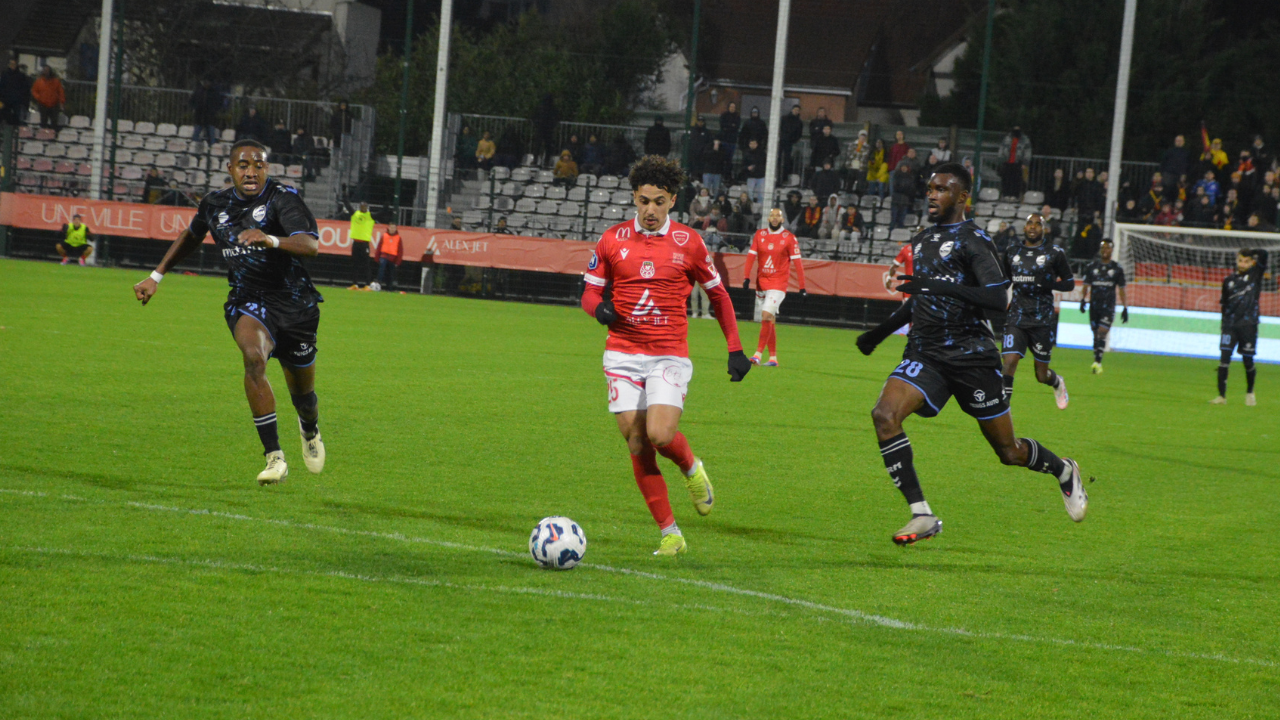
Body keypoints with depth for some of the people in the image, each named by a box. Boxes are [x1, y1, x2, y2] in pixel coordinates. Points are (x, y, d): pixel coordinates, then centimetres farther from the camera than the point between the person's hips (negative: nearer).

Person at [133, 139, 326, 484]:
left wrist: (271, 240, -47)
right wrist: (156, 276, 23)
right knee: (254, 356, -32)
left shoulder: (282, 198, -14)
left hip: (294, 304, -1)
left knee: (302, 391, 12)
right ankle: (275, 458, -33)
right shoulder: (215, 204, 2)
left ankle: (310, 430, 53)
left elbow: (311, 244, -29)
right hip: (246, 301, 1)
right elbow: (191, 237, 25)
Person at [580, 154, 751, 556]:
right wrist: (600, 307, -13)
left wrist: (735, 350, 8)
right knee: (637, 445, -4)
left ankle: (692, 469, 15)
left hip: (670, 355, -2)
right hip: (623, 353, 2)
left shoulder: (688, 243, 1)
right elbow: (590, 293, 11)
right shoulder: (613, 240, 4)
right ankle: (670, 534, 5)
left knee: (660, 435, -21)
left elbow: (718, 295, 12)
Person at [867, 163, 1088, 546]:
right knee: (884, 414, -23)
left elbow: (999, 298, -21)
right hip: (925, 353, 6)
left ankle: (1064, 472, 40)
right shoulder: (920, 241, 15)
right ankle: (922, 516, -22)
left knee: (1008, 450, 5)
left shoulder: (972, 241, -8)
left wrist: (943, 286, -29)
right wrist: (879, 333, 30)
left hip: (970, 353, -6)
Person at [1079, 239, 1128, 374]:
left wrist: (1125, 308, 7)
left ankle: (1097, 362, -20)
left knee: (1102, 333, -15)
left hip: (1108, 307, -2)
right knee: (1095, 334, 5)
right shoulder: (1092, 266, 8)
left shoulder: (1117, 268, 5)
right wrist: (1083, 299, -9)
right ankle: (1097, 362, 13)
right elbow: (1085, 286, 8)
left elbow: (1121, 290, 9)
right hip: (1094, 306, 2)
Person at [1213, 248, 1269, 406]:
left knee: (1248, 361, 4)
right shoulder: (1229, 280, 9)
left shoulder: (1255, 274, 2)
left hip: (1248, 324, -2)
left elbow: (1263, 253, -10)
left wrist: (1251, 255, 8)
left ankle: (1250, 393, 26)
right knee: (1225, 358, -9)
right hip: (1230, 324, 2)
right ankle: (1221, 395, -8)